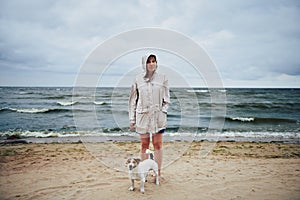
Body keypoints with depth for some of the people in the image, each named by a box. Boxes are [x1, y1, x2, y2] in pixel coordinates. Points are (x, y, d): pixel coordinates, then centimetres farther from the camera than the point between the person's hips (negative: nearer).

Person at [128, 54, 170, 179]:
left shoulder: (162, 78, 3)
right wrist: (132, 119, 5)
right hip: (142, 116, 0)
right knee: (144, 145, 8)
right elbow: (133, 101, 7)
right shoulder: (138, 79, 3)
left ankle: (158, 173, 17)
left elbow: (166, 99, 7)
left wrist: (163, 111, -7)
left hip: (158, 116, 0)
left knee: (158, 144, 4)